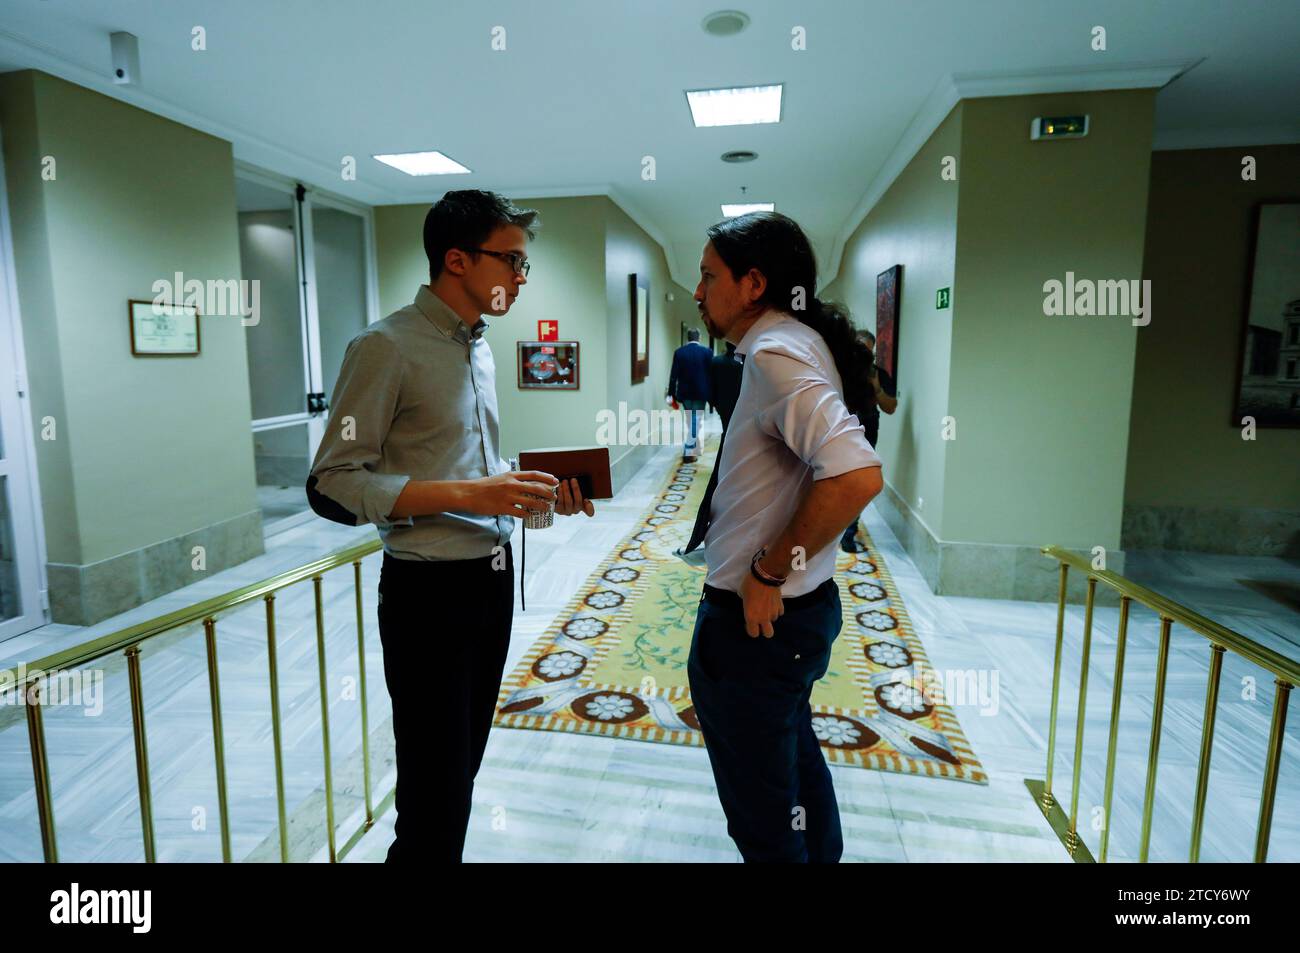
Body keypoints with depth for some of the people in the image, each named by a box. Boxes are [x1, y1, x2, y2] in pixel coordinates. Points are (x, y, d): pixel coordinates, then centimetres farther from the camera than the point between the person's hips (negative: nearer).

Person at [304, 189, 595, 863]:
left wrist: (533, 489, 2)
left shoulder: (479, 347, 12)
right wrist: (466, 494, -25)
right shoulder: (386, 347, -13)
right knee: (434, 789, 5)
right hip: (429, 588, -7)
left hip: (494, 577, 8)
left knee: (464, 767, 19)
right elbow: (332, 485, -17)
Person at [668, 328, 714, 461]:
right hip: (700, 392, -2)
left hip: (684, 392, 2)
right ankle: (688, 452, -1)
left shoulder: (679, 352, -2)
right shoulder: (707, 352, -5)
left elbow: (673, 375, -4)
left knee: (691, 421, 18)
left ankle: (693, 448, 25)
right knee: (695, 421, 4)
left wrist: (671, 394, 1)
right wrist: (712, 394, 5)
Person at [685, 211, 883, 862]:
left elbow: (856, 476, -34)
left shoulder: (776, 352, -20)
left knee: (761, 815, 10)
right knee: (794, 765, 30)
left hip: (752, 620, -10)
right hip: (794, 608, 10)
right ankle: (820, 855, 52)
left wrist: (768, 572, -23)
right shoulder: (797, 342, 9)